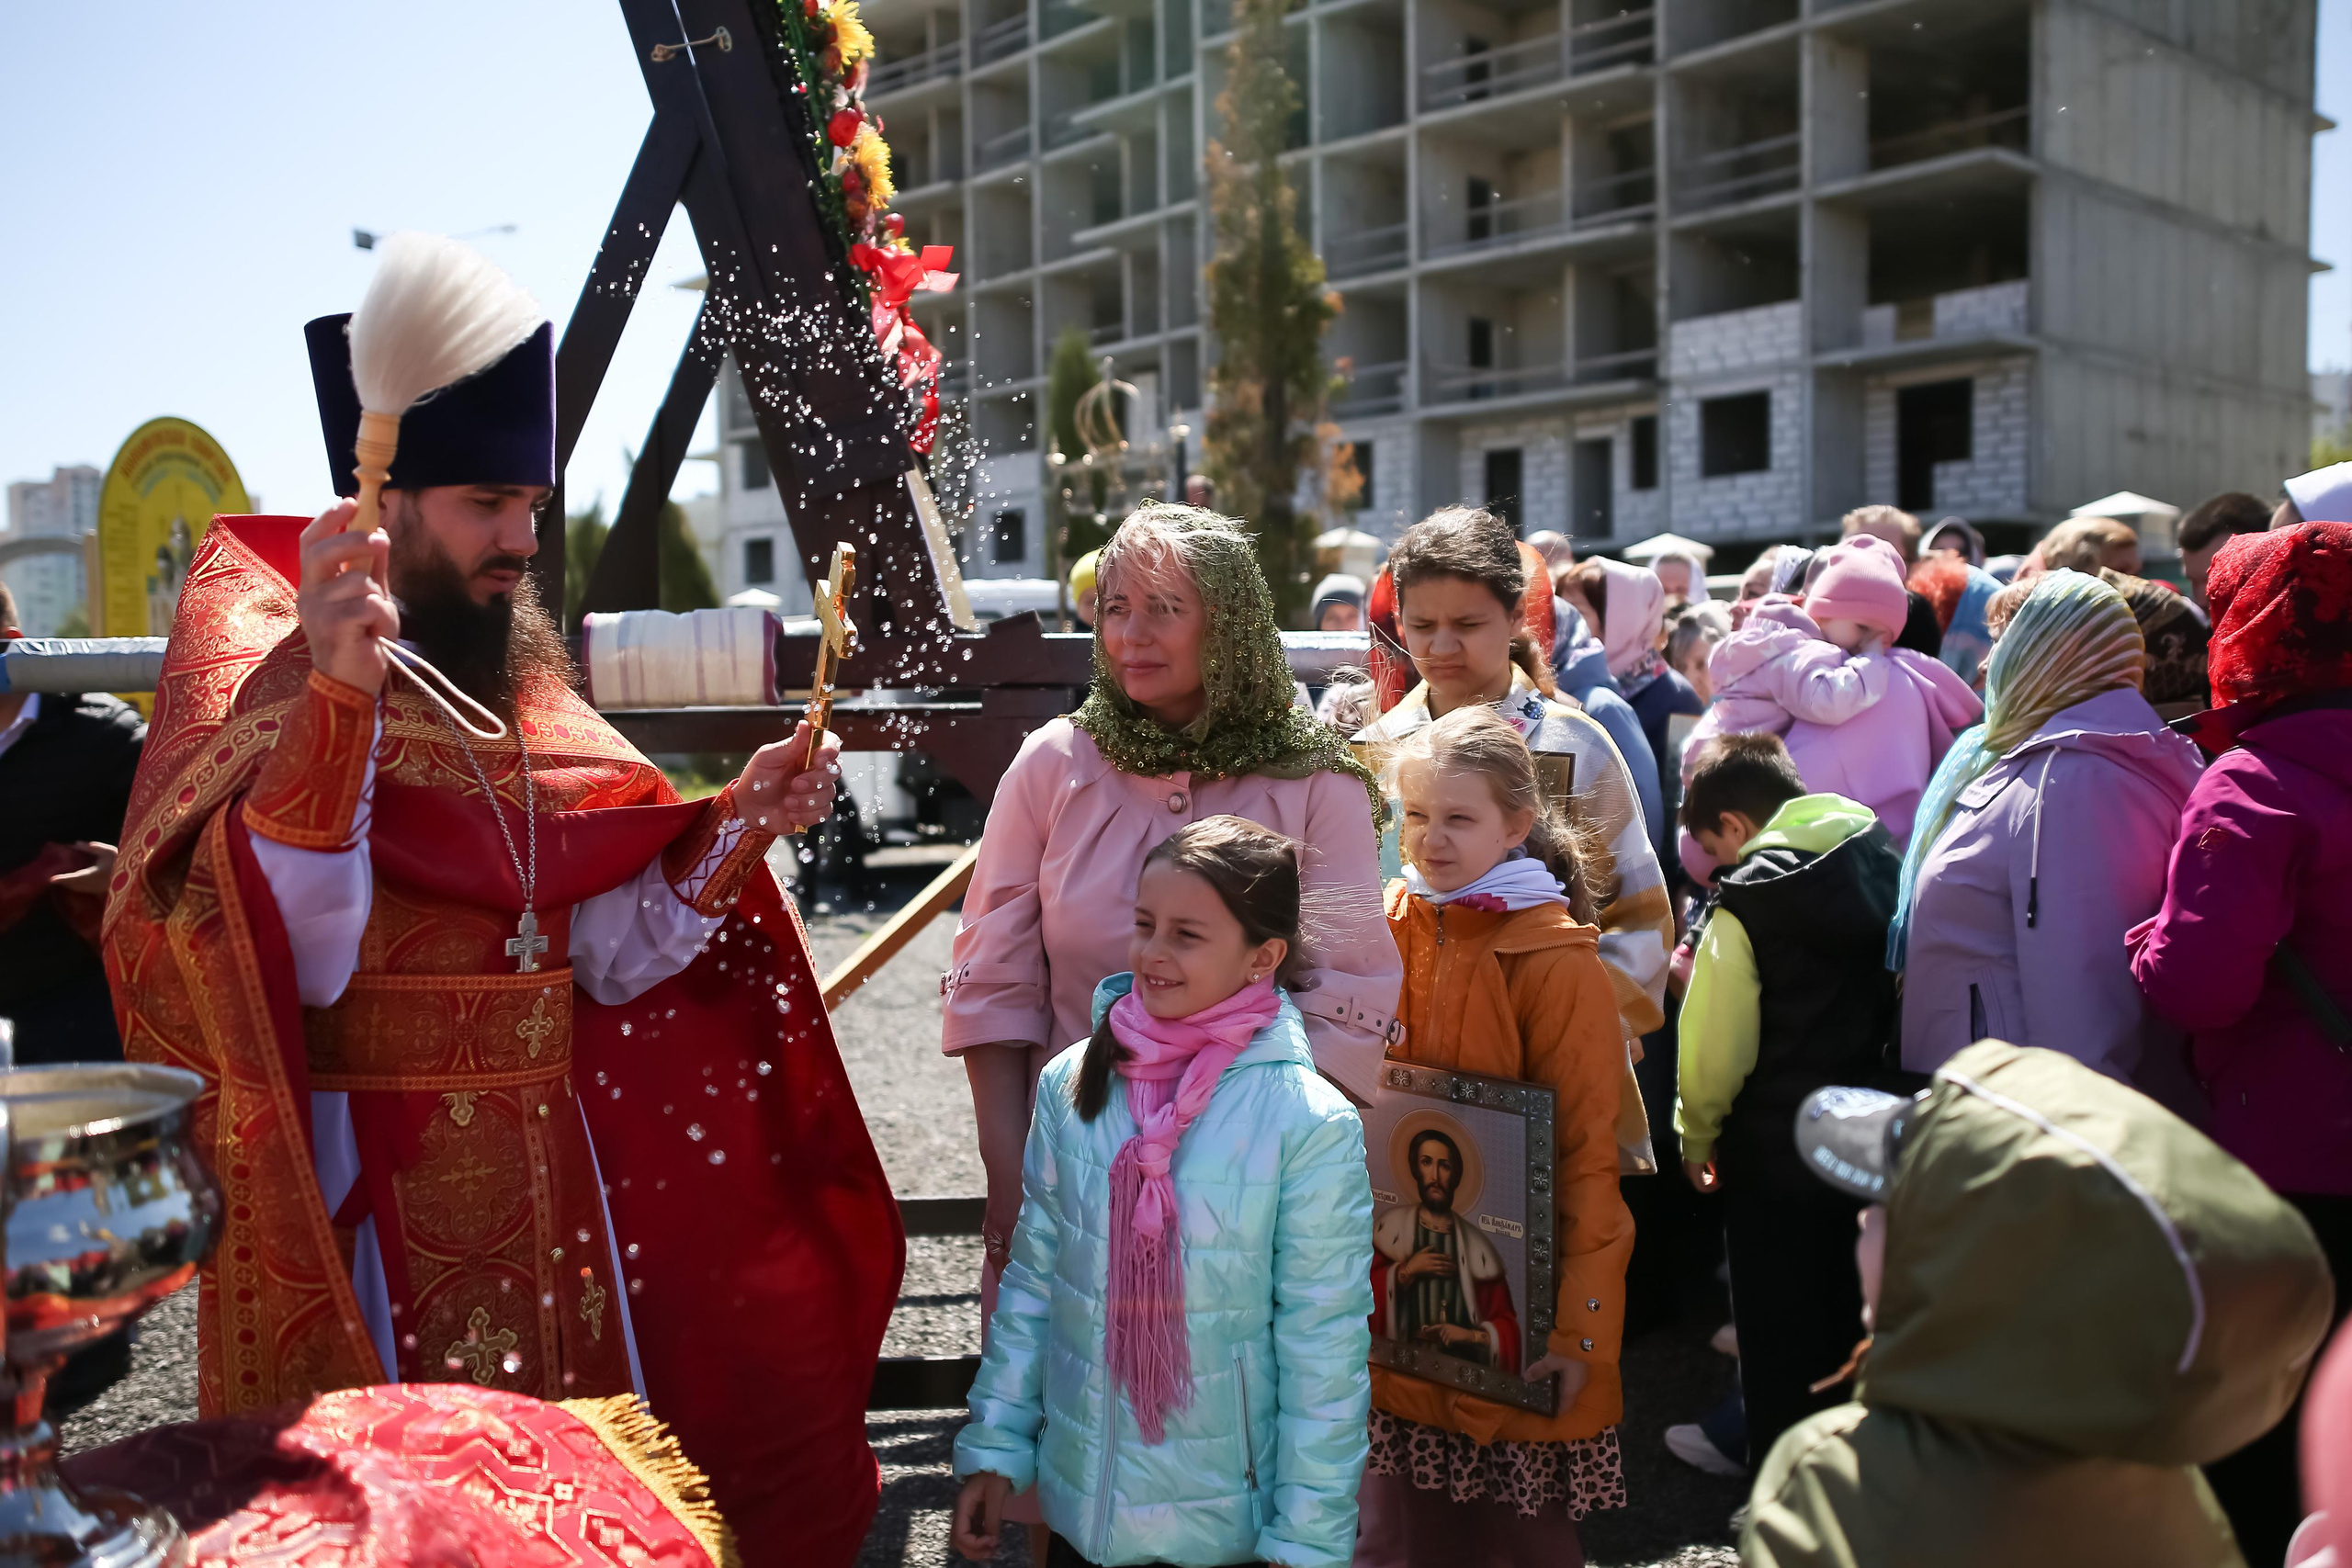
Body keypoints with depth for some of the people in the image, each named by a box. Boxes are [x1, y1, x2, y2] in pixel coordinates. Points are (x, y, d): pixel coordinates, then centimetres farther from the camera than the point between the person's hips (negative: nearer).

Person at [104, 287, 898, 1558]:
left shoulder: (524, 692, 9)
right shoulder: (261, 653, -9)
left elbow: (611, 951, 7)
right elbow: (279, 959, -26)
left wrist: (735, 828, -7)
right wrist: (334, 698, -38)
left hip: (547, 1180, 6)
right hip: (363, 1196, -6)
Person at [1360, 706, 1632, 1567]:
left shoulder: (1555, 960, -12)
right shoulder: (1386, 928, 3)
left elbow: (1587, 1152, -13)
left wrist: (1580, 1324, -17)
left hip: (1511, 1310, -5)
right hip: (1401, 1301, 5)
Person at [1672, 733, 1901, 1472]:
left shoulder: (1747, 900, -17)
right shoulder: (1883, 858, 1)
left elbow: (1717, 1044, -16)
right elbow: (1900, 995, 9)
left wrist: (1698, 1135, -1)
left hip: (1775, 1157, -6)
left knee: (1781, 1345, 7)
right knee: (1856, 1323, 20)